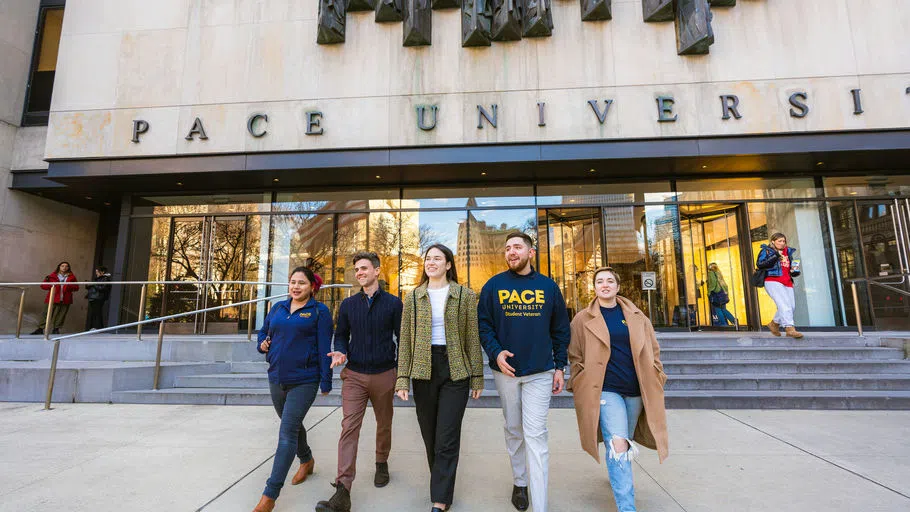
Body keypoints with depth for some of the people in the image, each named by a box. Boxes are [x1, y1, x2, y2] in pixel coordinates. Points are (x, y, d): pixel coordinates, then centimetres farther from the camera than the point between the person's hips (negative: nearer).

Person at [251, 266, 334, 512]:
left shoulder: (319, 311, -7)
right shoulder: (278, 308, 8)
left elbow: (324, 348, -9)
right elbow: (263, 332, 22)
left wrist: (326, 382, -10)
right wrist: (262, 344, -2)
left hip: (304, 381, -6)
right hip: (276, 379, 6)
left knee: (287, 433, -8)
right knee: (292, 426, 22)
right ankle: (306, 460, 47)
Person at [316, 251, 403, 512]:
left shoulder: (393, 303, -3)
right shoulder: (348, 304, 5)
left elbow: (402, 338, 0)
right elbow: (341, 335, 13)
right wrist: (340, 352, -9)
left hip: (384, 375, -1)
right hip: (354, 375, 1)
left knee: (384, 425, 15)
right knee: (349, 427, -7)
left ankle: (382, 463, 41)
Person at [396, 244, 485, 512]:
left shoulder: (466, 296, -1)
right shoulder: (413, 298, 4)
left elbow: (473, 339, 1)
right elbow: (405, 340, 4)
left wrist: (477, 377, 1)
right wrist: (403, 378, -2)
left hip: (455, 371, -2)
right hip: (423, 371, 3)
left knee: (447, 438, -2)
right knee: (430, 435, 14)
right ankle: (442, 486, 36)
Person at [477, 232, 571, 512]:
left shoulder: (548, 286, 1)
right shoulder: (494, 285, -1)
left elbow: (560, 329, 6)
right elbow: (483, 324, 0)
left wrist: (560, 367, 4)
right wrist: (495, 352, -15)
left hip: (540, 372, -1)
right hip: (506, 371, 1)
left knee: (535, 435, -3)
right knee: (513, 430, 16)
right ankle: (520, 482, 37)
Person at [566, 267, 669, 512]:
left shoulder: (636, 316, 7)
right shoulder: (583, 319, -2)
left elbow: (653, 350, 13)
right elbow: (575, 357, 2)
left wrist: (655, 380, 7)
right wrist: (581, 387, -2)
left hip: (635, 390, 4)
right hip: (605, 390, -4)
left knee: (626, 442, 19)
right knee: (618, 445, -15)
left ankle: (619, 476, 48)